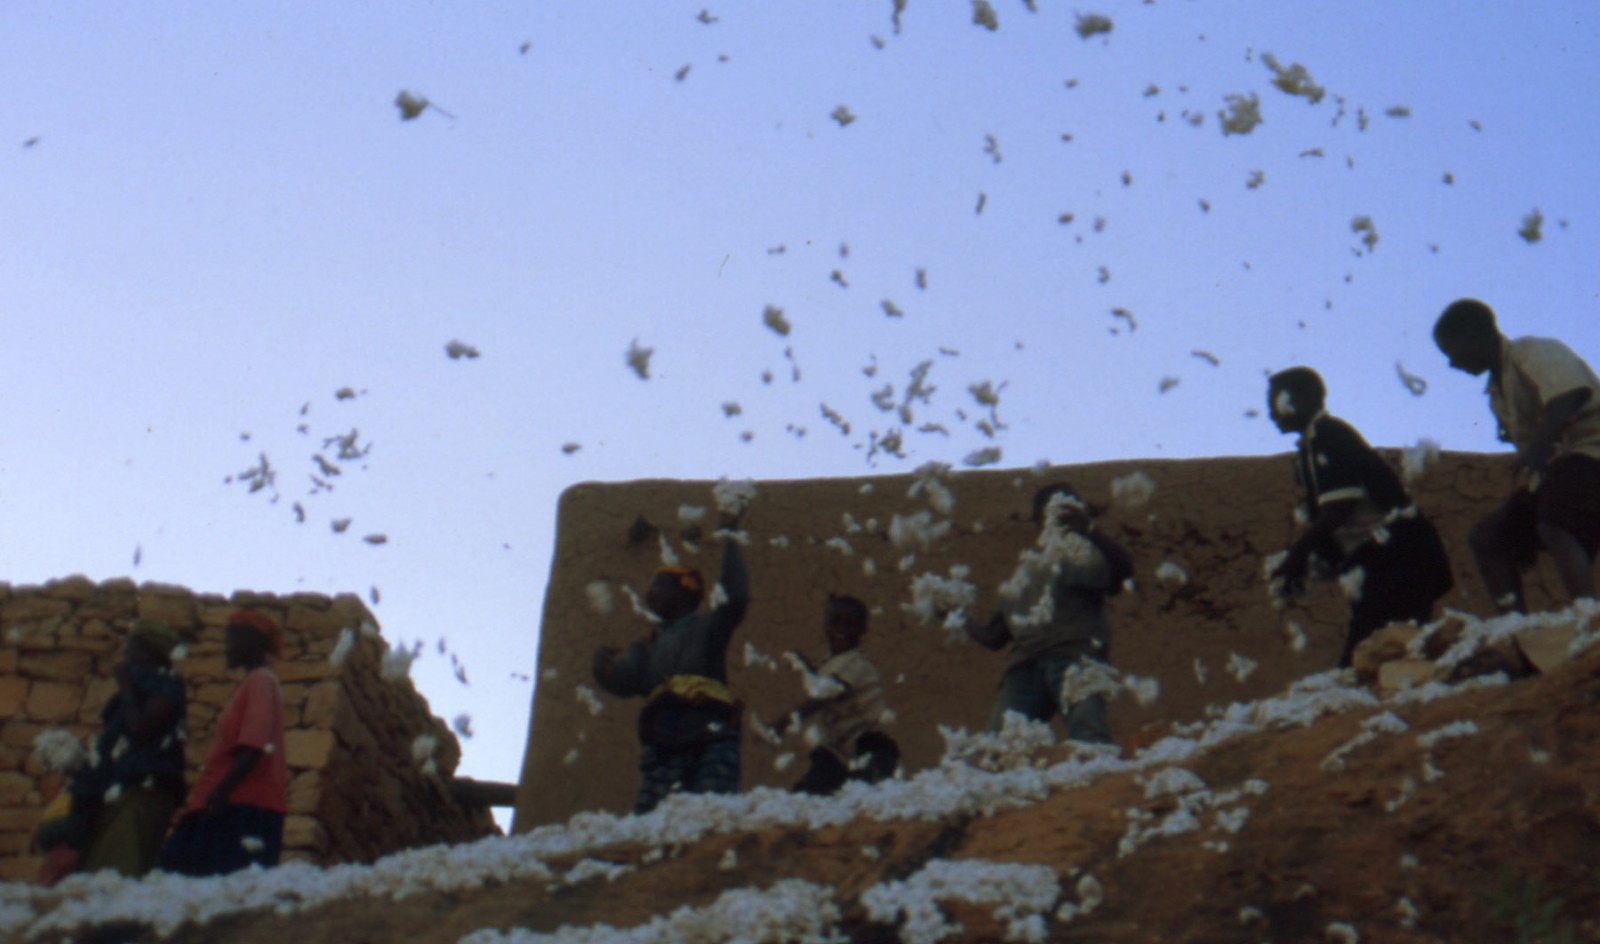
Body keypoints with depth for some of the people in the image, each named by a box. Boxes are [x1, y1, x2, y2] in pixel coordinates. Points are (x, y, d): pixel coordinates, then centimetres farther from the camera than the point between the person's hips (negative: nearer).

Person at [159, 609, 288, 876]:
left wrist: (222, 790, -24)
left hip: (248, 805, -10)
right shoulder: (252, 682, 24)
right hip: (239, 801, 10)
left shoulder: (260, 681, -7)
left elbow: (254, 747, -19)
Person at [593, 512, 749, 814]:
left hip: (710, 740, -4)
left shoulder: (707, 628, 14)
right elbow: (625, 682, 10)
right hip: (662, 745, 4)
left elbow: (737, 599, -4)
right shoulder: (647, 645, 27)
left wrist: (729, 542, -1)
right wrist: (606, 666, -12)